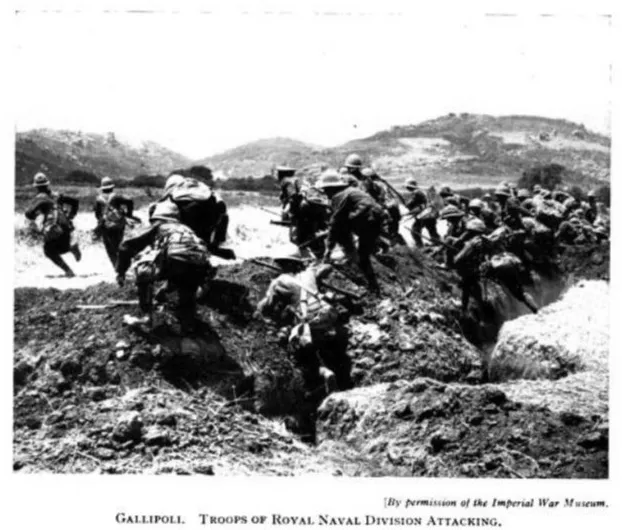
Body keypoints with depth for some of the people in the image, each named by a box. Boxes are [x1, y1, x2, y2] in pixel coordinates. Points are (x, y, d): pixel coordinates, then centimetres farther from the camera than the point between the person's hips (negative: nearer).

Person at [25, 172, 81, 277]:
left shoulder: (40, 198, 0)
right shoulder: (56, 196, 17)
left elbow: (29, 212, -10)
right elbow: (75, 202, 20)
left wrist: (32, 219, 13)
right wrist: (70, 216, 23)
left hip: (53, 229, -6)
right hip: (66, 226, 6)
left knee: (49, 252, 15)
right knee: (62, 249, 28)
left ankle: (68, 270, 0)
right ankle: (71, 247, -7)